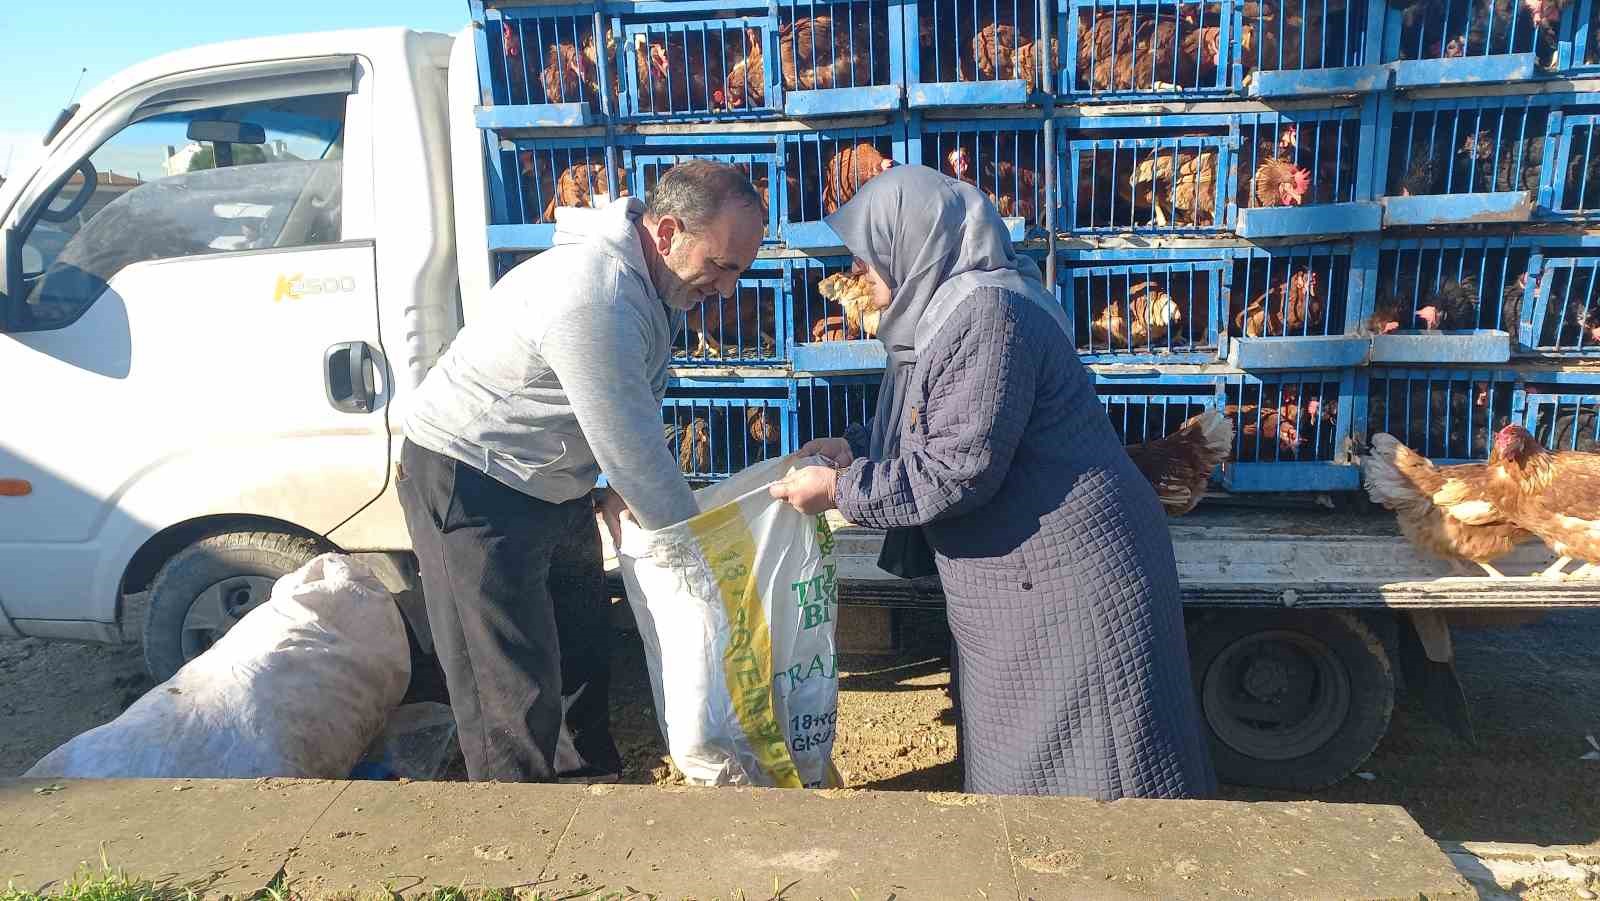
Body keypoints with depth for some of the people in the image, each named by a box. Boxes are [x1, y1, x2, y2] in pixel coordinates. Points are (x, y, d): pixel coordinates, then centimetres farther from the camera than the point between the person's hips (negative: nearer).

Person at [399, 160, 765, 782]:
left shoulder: (650, 275, -1)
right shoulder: (596, 301, -33)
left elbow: (635, 413, 8)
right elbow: (633, 450, -29)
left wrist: (621, 490, -6)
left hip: (551, 483, 10)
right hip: (469, 486, -9)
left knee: (585, 653, 18)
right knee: (514, 689, -5)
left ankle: (590, 779, 36)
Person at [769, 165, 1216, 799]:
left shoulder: (985, 313, -22)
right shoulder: (944, 310, 11)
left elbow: (959, 469, -25)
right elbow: (936, 431, 22)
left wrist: (841, 489, -15)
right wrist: (853, 451, 9)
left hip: (1068, 578, -10)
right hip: (1016, 580, 10)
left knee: (1081, 780, 4)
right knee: (1012, 759, 21)